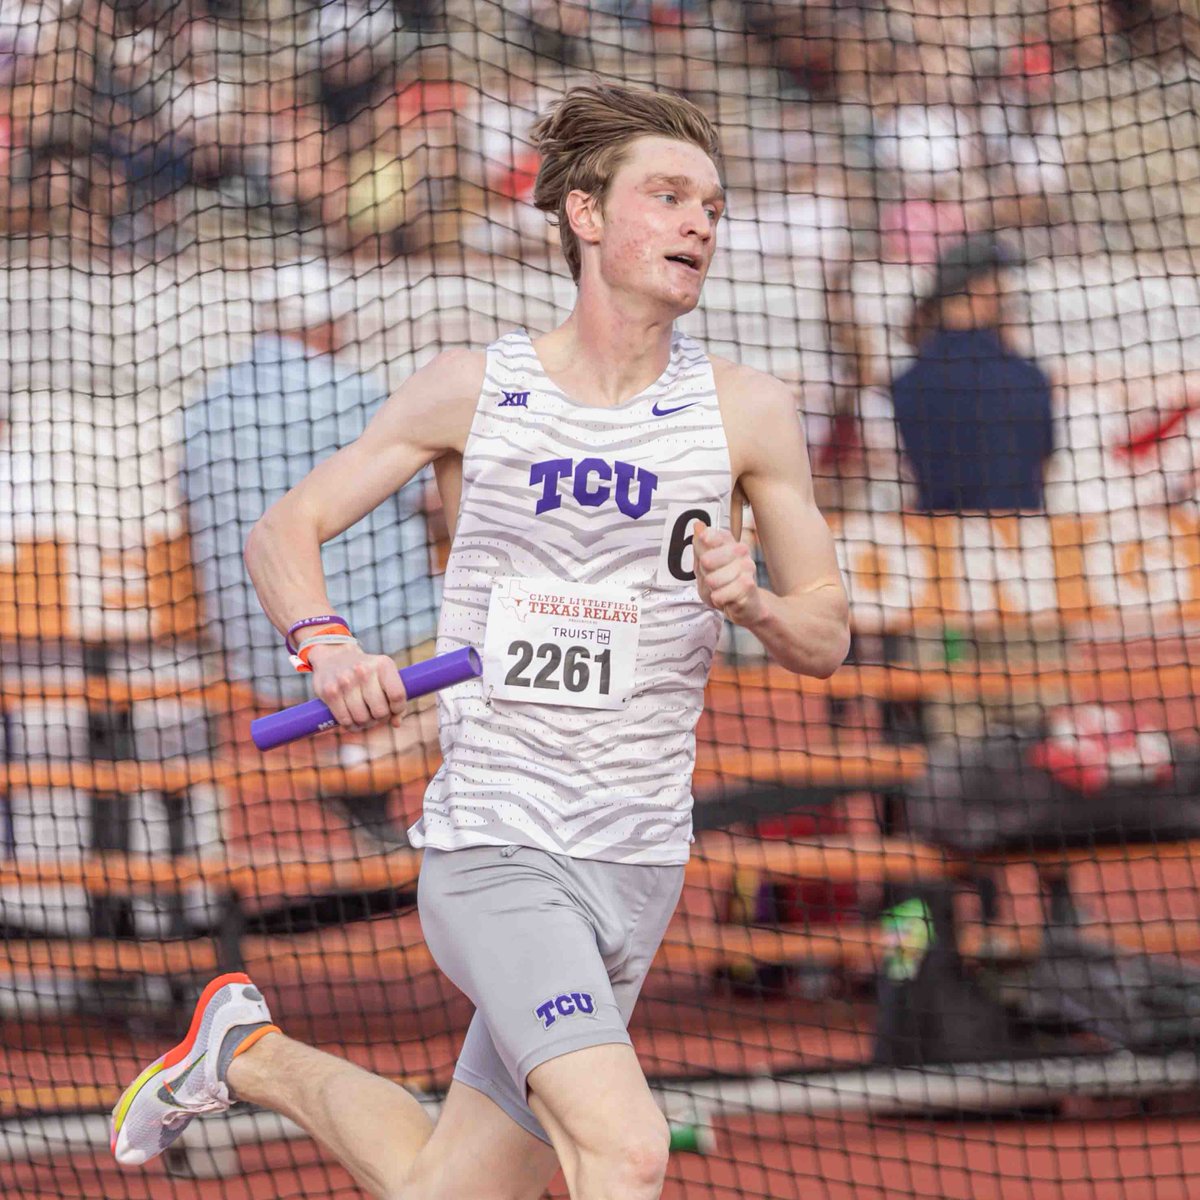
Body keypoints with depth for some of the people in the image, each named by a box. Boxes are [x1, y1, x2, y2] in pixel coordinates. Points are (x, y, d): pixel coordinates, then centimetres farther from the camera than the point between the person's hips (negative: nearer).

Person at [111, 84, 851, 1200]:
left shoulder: (747, 412, 4)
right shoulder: (475, 388, 0)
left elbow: (826, 637, 9)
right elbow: (283, 530, 8)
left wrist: (752, 604, -14)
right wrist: (326, 645, -13)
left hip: (637, 870, 4)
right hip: (494, 850, -4)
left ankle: (252, 1056, 36)